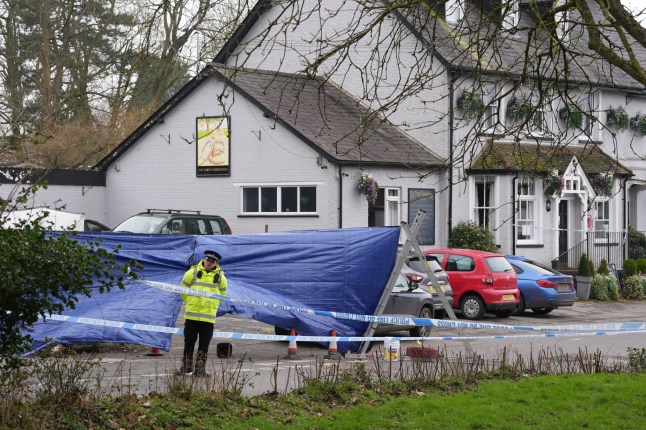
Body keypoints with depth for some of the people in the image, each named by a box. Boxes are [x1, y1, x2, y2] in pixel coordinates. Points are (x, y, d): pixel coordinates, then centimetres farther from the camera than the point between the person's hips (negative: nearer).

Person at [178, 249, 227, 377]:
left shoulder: (220, 277, 4)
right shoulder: (193, 272, 0)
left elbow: (222, 293, 19)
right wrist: (190, 302, 11)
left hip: (209, 317, 1)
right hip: (192, 315, -1)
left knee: (204, 345, 2)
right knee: (189, 342, 6)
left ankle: (200, 370, 9)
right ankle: (187, 367, 17)